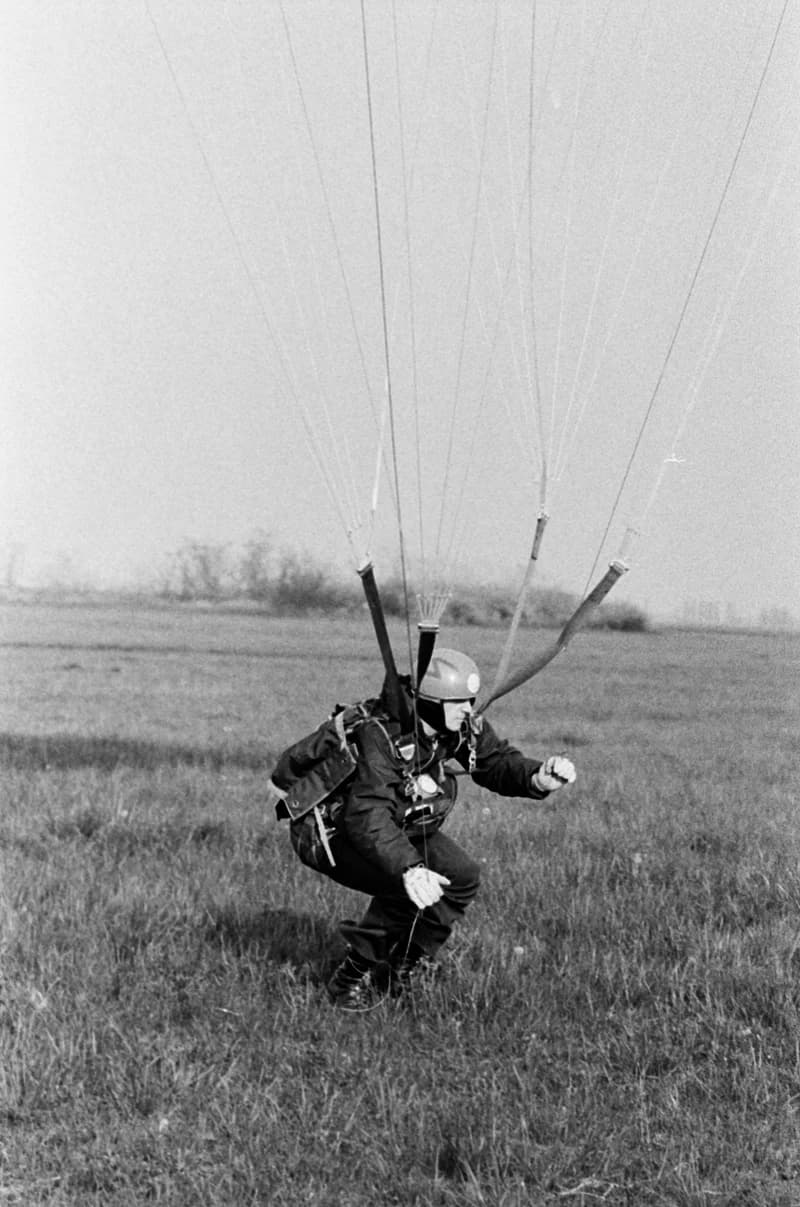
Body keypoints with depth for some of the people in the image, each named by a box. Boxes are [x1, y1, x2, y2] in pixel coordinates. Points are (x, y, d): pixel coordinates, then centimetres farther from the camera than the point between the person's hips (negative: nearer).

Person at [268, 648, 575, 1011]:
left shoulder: (461, 725, -15)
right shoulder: (380, 737, -37)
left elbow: (498, 762, -3)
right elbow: (368, 817, -46)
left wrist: (539, 777, -26)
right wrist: (408, 869, -61)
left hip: (399, 826, 8)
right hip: (331, 830, -8)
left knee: (462, 877, -3)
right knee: (409, 887, -29)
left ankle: (405, 967, 14)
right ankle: (353, 978, -10)